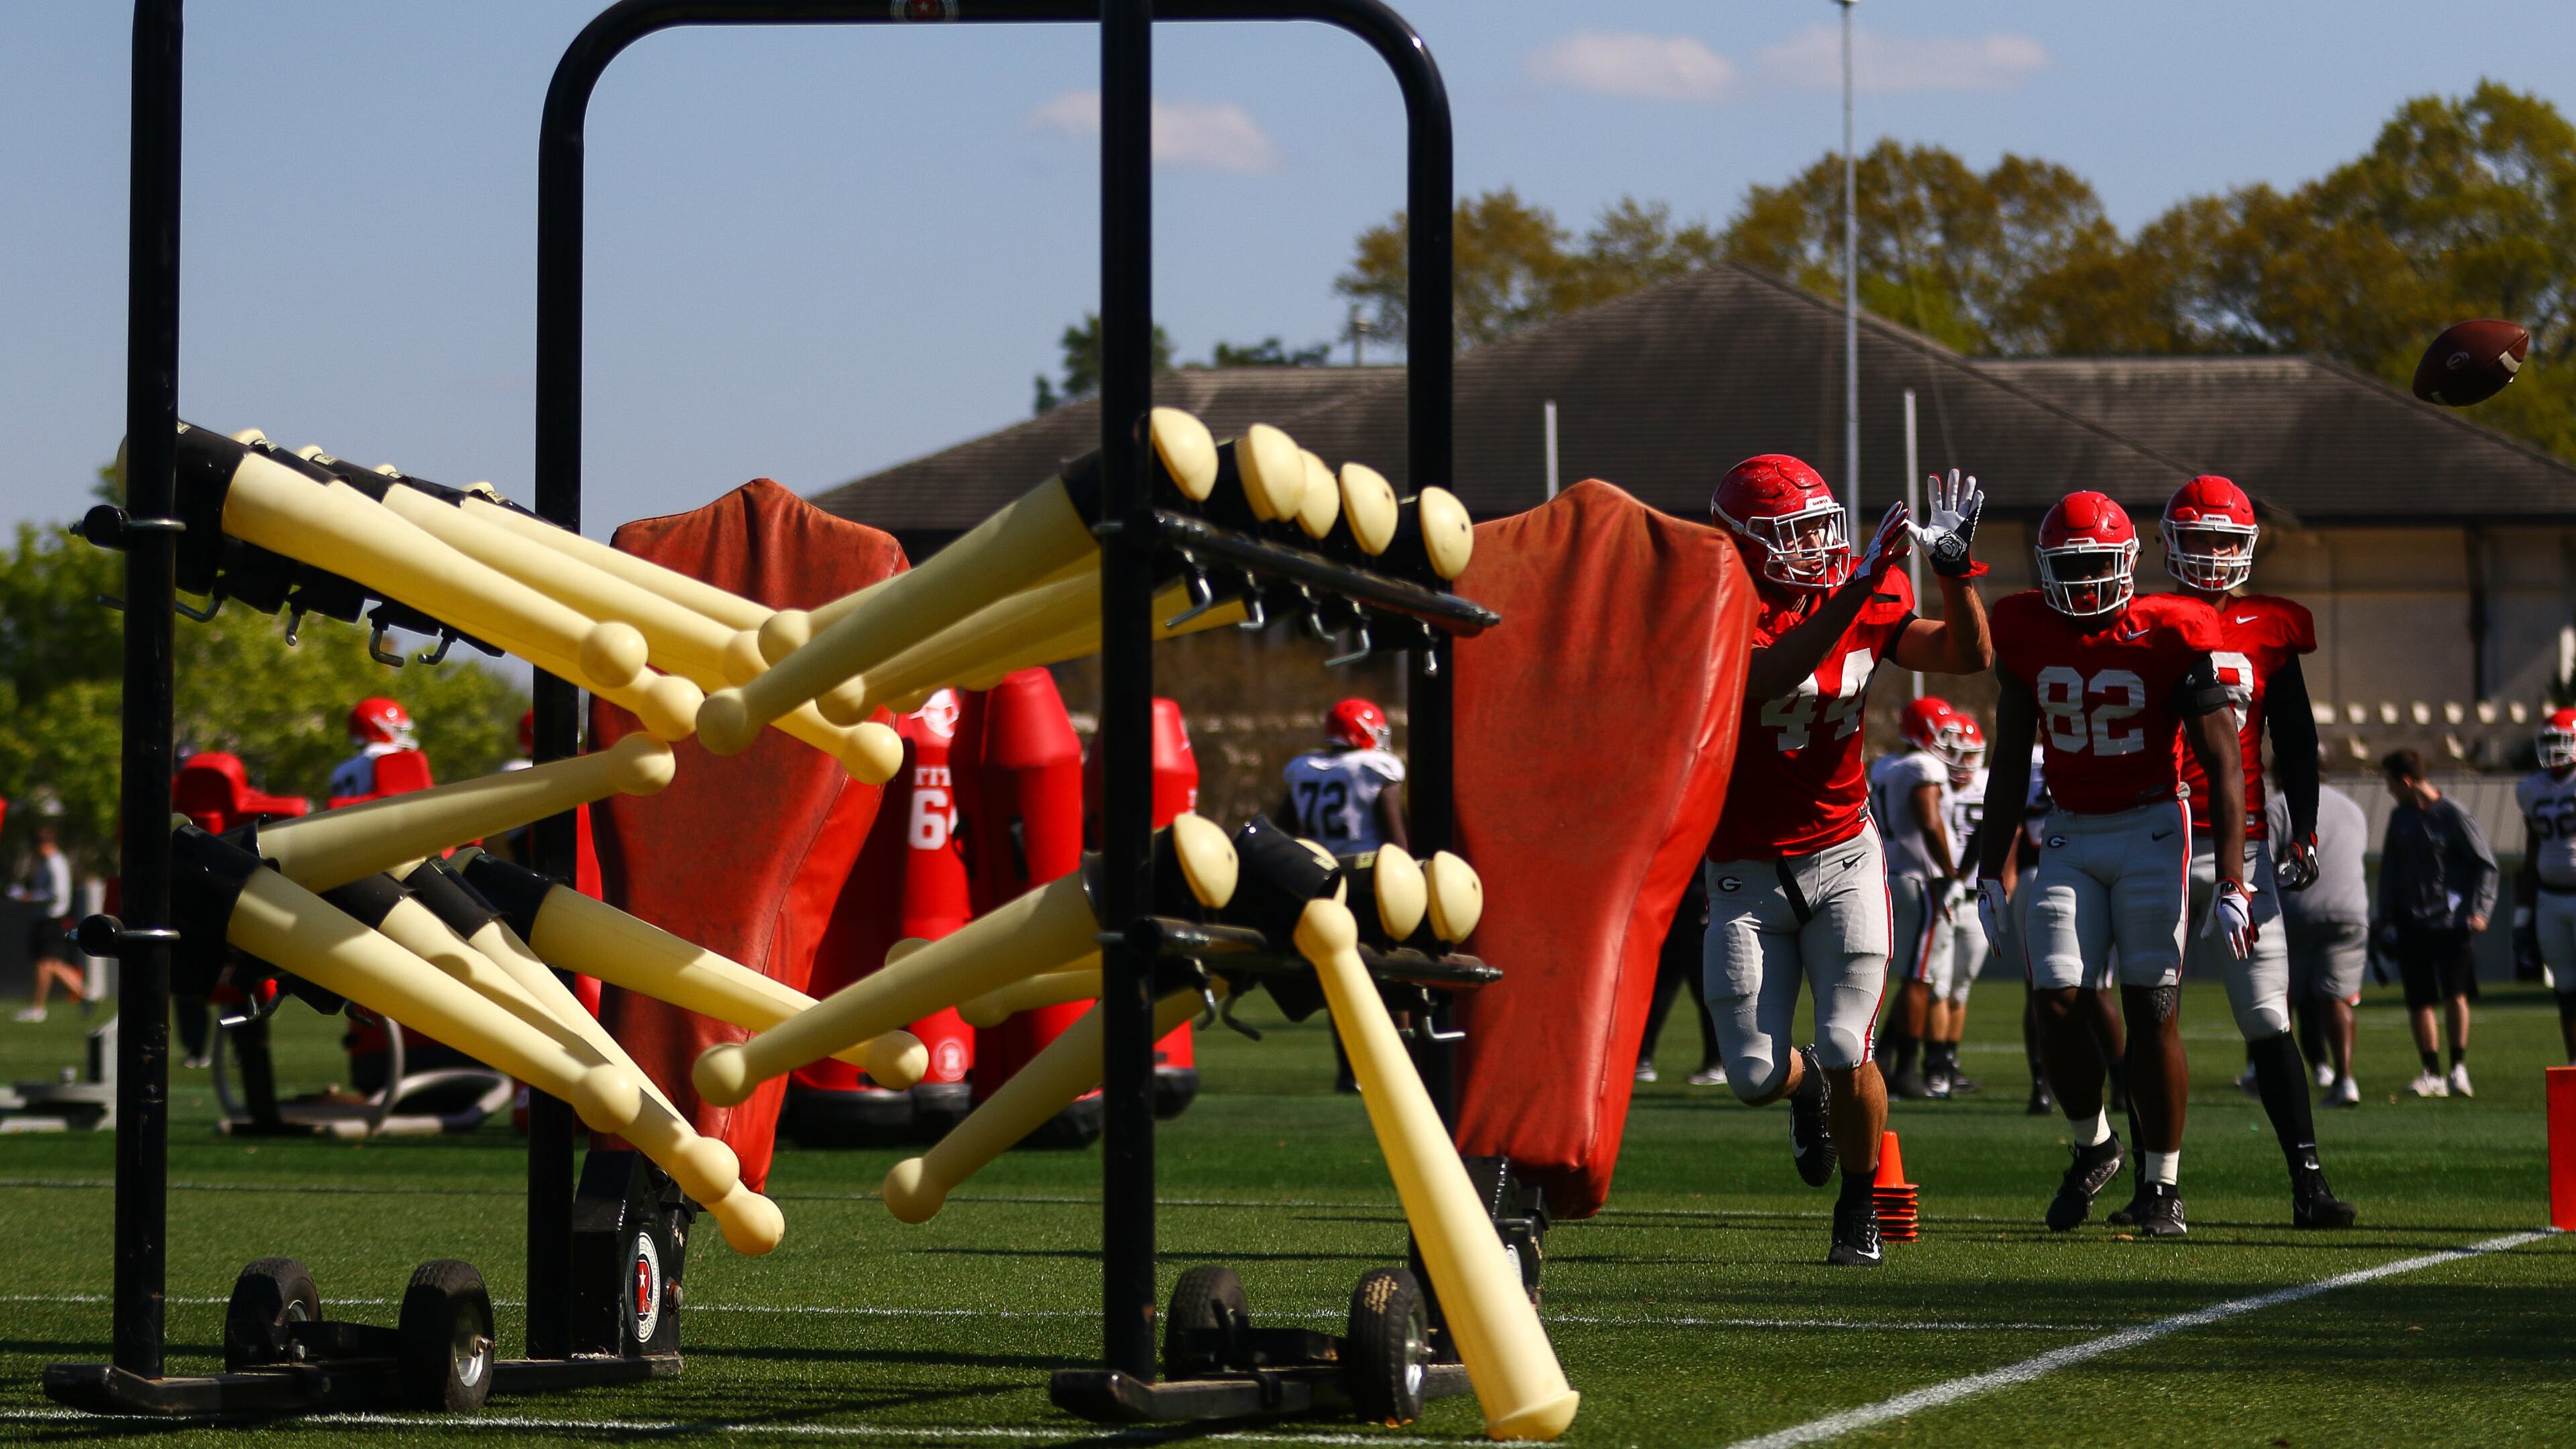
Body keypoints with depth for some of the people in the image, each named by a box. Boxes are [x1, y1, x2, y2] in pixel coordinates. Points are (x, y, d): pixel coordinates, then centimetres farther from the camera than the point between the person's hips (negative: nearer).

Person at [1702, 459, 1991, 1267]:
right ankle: (1807, 1086, 37)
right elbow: (1766, 677, -35)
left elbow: (1969, 656, 0)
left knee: (1846, 1053, -10)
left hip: (1843, 858, 2)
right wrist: (1857, 590, -39)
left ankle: (1858, 1210, 13)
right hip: (1749, 874, -2)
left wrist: (1955, 565, -15)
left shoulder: (1864, 607, 0)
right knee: (1755, 1076, -1)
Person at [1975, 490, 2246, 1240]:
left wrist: (2231, 883, -16)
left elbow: (2223, 764, -10)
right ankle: (2093, 1145, 19)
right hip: (2070, 834, 3)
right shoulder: (2026, 636, -1)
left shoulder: (2170, 638, -12)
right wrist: (1991, 870, 9)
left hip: (2151, 827, -3)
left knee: (2153, 1011, -6)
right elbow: (2010, 761, 10)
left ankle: (2163, 1186, 5)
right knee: (2059, 1007, -7)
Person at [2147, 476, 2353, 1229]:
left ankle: (2309, 1184, -4)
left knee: (2268, 1022, -4)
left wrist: (2303, 834, 1)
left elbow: (2296, 745, 10)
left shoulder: (2268, 630, 7)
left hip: (2242, 847, 0)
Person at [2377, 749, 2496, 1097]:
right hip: (2412, 922, 5)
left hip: (2450, 921, -5)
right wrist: (2386, 920, 12)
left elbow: (2486, 865, -4)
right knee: (2419, 1001, 4)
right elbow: (2389, 870, 17)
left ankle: (2459, 1067, -5)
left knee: (2455, 994, -14)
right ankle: (2432, 1073, 12)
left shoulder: (2454, 816, -8)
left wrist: (2479, 910, -13)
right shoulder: (2400, 818, 10)